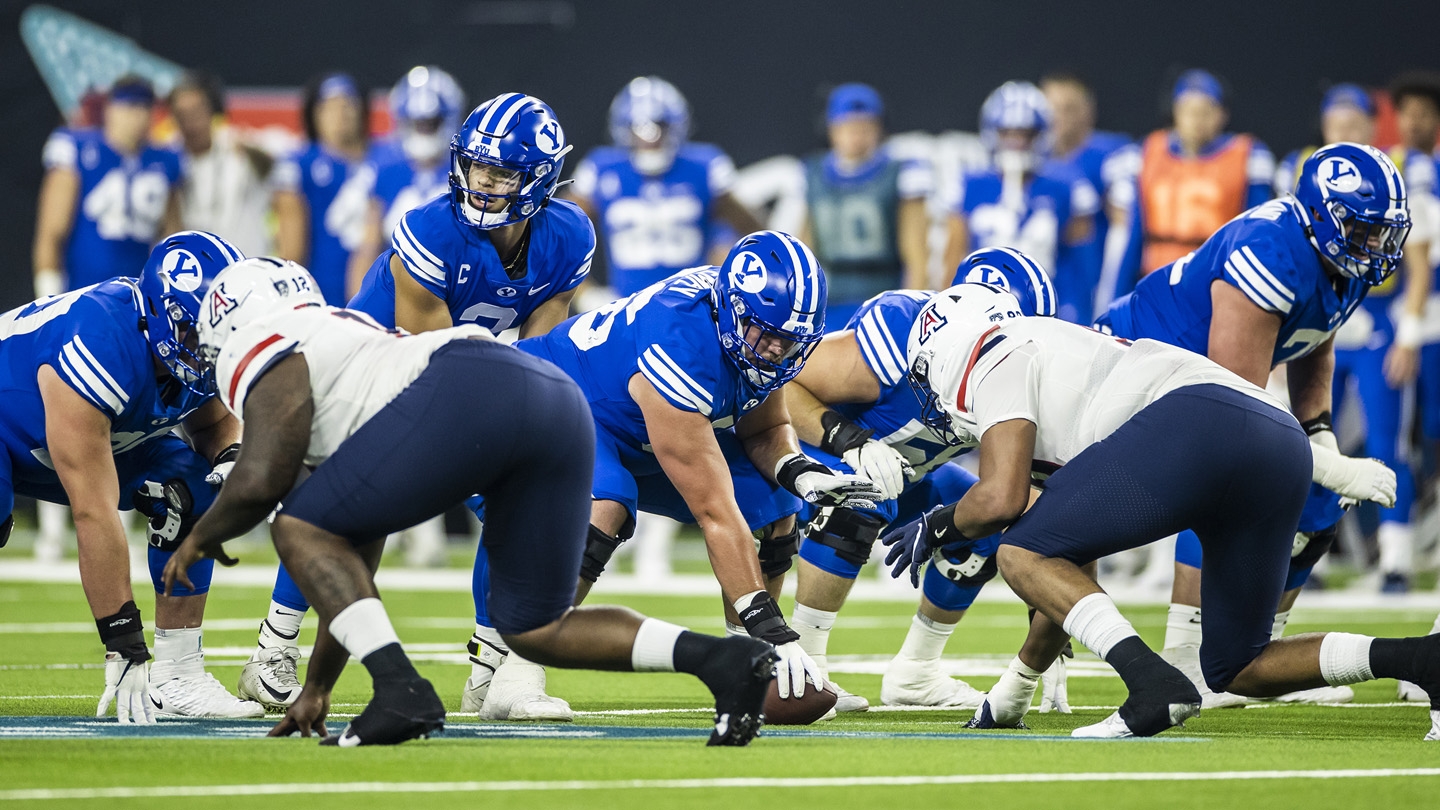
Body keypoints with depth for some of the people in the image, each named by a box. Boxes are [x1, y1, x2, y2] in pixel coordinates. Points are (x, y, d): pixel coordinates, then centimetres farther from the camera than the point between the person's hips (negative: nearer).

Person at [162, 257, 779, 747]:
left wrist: (202, 537, 22)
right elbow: (353, 570, 41)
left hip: (468, 393, -9)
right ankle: (722, 659, 0)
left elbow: (260, 482, -1)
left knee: (302, 532, 5)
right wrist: (316, 688, 44)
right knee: (536, 630, 16)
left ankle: (400, 689, -10)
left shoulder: (272, 355, 15)